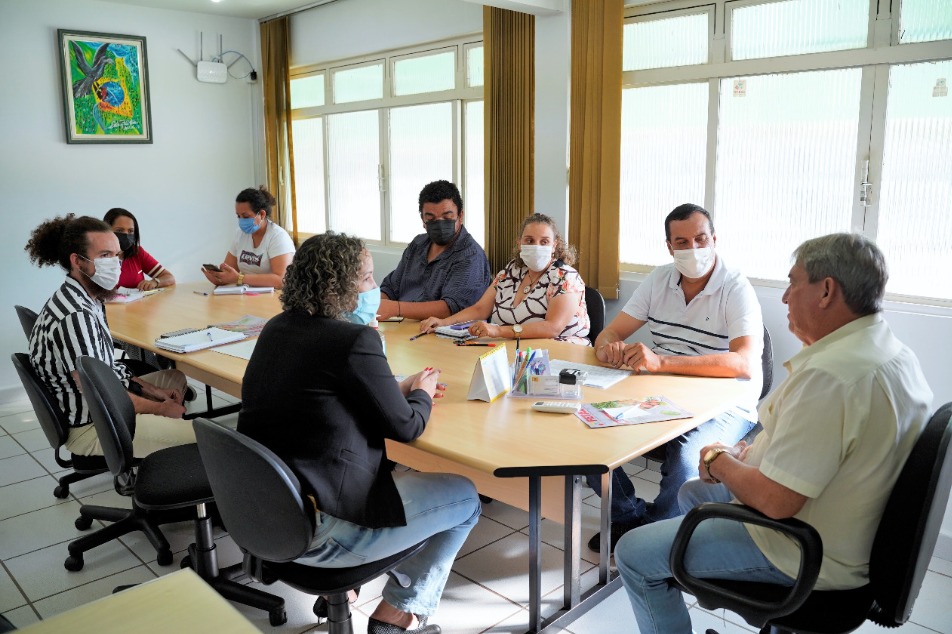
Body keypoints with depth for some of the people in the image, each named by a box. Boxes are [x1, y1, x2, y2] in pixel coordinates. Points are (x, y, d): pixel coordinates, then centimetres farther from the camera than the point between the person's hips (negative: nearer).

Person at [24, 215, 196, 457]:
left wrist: (155, 391, 7)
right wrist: (160, 408, -12)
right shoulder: (76, 316, -27)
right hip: (90, 426, -11)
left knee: (175, 377, 27)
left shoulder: (86, 300, 5)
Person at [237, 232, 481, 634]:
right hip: (315, 532, -8)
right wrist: (421, 395, 11)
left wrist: (399, 389, 13)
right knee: (465, 497, 9)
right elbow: (406, 427, -11)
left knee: (399, 471, 31)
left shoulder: (277, 328, 5)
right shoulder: (355, 339, -19)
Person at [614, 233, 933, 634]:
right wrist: (752, 456, 6)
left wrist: (720, 462, -11)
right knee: (693, 493, 28)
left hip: (807, 556, -10)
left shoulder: (830, 375, -32)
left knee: (634, 554, -4)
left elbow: (775, 500, -31)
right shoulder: (897, 354, 2)